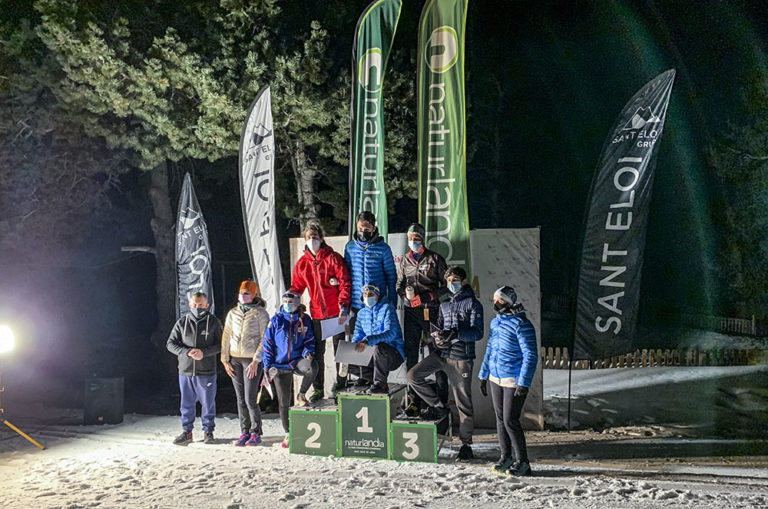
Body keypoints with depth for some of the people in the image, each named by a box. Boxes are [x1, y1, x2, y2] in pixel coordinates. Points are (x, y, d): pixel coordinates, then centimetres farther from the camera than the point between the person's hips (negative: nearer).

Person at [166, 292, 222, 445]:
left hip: (206, 371, -2)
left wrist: (204, 352, -18)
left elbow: (220, 344, -3)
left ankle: (208, 431, 20)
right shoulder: (182, 322, 5)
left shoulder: (213, 322, -1)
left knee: (208, 403, 6)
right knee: (187, 403, 10)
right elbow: (170, 343, 4)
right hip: (185, 371, 2)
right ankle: (187, 432, 22)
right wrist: (186, 352, -13)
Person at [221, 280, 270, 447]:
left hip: (252, 360, -4)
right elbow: (226, 337, 12)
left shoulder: (260, 313, -4)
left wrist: (256, 361, -13)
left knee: (251, 399, -7)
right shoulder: (233, 313, 10)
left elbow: (265, 339, -7)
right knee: (240, 398, 6)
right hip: (235, 360, 5)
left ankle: (256, 433, 7)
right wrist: (225, 360, 5)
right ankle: (245, 432, 15)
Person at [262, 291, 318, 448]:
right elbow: (268, 344, 6)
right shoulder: (276, 320, 5)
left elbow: (309, 340, 10)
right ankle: (287, 433, 18)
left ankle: (301, 395, -11)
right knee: (283, 401, 3)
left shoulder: (304, 320, 5)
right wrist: (267, 366, 0)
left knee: (312, 366, -36)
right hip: (280, 364, 1)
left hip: (297, 360, -1)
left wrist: (308, 352, -12)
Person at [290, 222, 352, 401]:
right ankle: (318, 389, 15)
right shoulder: (302, 263, 7)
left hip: (336, 313, -3)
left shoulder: (333, 258, -6)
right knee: (317, 353, 5)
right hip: (317, 314, 4)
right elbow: (296, 289, 14)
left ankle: (340, 385, 21)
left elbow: (345, 284, -8)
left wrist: (343, 308, -15)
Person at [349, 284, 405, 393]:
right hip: (374, 356, 7)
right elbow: (358, 336, 17)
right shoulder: (362, 313, 11)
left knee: (379, 347, -38)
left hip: (394, 353, -6)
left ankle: (380, 383, -21)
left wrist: (368, 340, -38)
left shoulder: (387, 308, -10)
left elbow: (391, 333, -25)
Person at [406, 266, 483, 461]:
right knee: (413, 375, -7)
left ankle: (466, 444, 9)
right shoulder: (445, 304, 17)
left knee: (463, 401, -2)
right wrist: (437, 336, -4)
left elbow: (477, 333, -12)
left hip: (461, 358, -6)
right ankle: (438, 408, 9)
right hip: (441, 353, 6)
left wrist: (456, 333, -27)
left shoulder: (473, 304, -3)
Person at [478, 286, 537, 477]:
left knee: (510, 420, -7)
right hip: (495, 378, 8)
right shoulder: (495, 322, 9)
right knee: (500, 419, 12)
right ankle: (506, 457, 23)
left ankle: (522, 462, 5)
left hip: (514, 381, -8)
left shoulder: (521, 325, -16)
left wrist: (524, 383, -22)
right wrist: (483, 375, 20)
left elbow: (530, 356, -18)